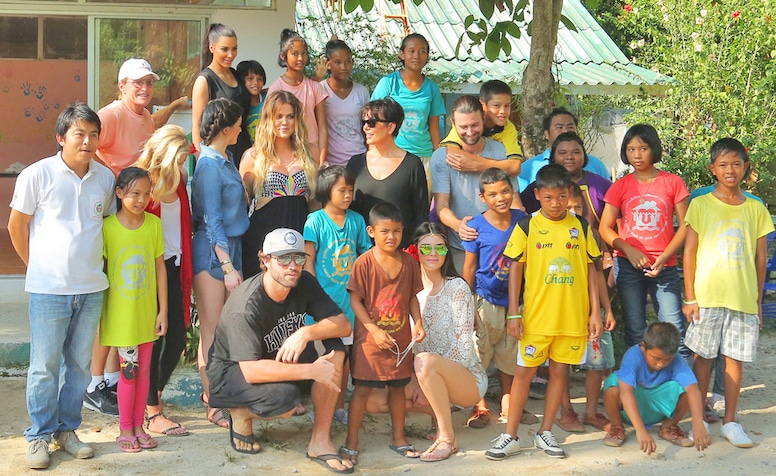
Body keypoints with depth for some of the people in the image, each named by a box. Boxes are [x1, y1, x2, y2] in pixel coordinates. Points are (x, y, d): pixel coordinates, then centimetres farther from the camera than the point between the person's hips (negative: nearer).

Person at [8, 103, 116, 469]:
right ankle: (40, 436, 18)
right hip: (48, 288, -3)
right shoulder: (37, 175, -7)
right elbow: (16, 226, 3)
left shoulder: (106, 178, 4)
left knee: (80, 363, 11)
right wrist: (39, 266, 7)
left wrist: (91, 262, 13)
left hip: (91, 288, 4)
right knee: (45, 366, 3)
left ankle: (67, 429, 26)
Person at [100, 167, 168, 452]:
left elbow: (160, 268, 3)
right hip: (120, 313, -3)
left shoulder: (154, 224, -1)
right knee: (129, 370, 0)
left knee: (144, 370, 10)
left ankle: (138, 426, 23)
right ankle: (125, 430, 15)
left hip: (147, 312, 3)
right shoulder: (107, 227, -9)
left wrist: (163, 310, 3)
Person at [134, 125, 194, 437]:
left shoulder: (179, 180, 6)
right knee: (154, 338, -2)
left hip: (174, 267, 6)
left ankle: (154, 395, 28)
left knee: (178, 336, 7)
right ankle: (153, 414, 6)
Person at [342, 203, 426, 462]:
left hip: (400, 338, 4)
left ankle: (398, 437, 28)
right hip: (370, 337, -4)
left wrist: (418, 323, -6)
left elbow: (412, 297, 8)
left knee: (398, 387, 14)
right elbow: (355, 300, -11)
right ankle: (351, 440, 11)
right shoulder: (364, 263, -12)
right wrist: (374, 330, -17)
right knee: (362, 388, 0)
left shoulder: (408, 262, 1)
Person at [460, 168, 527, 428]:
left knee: (509, 354, 13)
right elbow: (469, 268, -3)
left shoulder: (522, 221, -3)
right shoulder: (476, 227, -10)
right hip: (486, 301, -2)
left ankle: (507, 403, 27)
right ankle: (480, 406, 14)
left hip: (515, 299, 3)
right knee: (479, 354, 1)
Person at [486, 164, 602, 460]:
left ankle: (545, 433, 20)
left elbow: (590, 268, 7)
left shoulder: (580, 226, 4)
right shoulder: (527, 226, -2)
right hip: (536, 315, -2)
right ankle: (510, 436, 10)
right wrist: (513, 313, -6)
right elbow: (516, 269, -1)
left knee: (560, 370, 9)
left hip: (573, 315, 2)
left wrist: (595, 311, 3)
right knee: (524, 371, 2)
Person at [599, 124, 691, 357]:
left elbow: (685, 226, 1)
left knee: (675, 329, -8)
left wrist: (664, 258, -11)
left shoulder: (673, 182, 3)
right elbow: (605, 228, 4)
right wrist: (629, 251, -12)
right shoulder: (620, 186, 6)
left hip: (664, 266, -1)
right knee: (635, 332, 5)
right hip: (628, 266, 1)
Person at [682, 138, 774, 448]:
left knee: (735, 358, 6)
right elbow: (689, 252, -1)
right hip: (707, 295, -2)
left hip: (744, 297, 2)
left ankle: (730, 421, 16)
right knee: (703, 356, 4)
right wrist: (690, 297, -5)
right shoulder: (700, 205, 0)